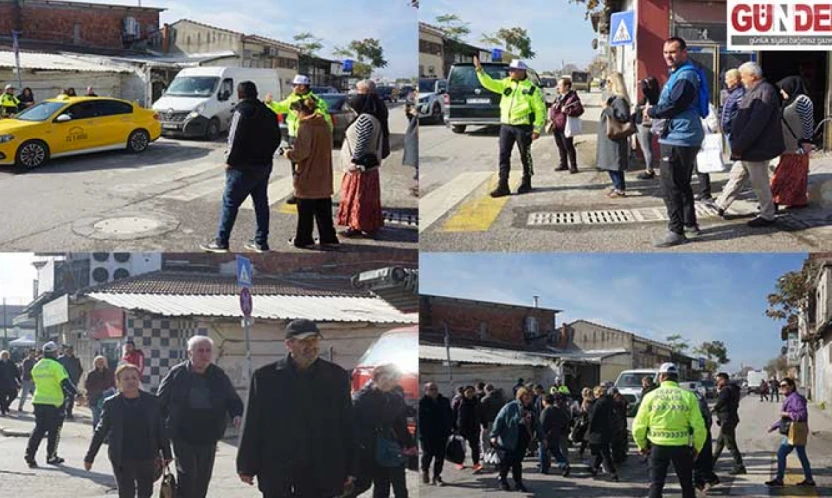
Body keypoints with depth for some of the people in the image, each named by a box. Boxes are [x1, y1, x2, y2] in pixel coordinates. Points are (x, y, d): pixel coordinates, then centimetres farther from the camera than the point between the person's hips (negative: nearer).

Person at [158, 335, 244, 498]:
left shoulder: (219, 375, 3)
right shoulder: (177, 374, -6)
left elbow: (233, 400, 8)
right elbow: (160, 402, 1)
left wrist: (237, 415, -13)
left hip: (208, 437, 4)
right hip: (183, 437, -4)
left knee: (203, 479, 13)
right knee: (187, 476, -10)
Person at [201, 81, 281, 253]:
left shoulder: (242, 111, -13)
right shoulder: (268, 113, 10)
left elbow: (236, 139, -19)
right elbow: (276, 138, 14)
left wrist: (230, 160, -10)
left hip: (244, 167, -7)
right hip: (264, 165, 8)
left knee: (230, 203, -2)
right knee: (261, 203, 12)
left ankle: (221, 242, -1)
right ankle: (261, 242, 16)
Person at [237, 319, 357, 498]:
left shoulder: (337, 376, 4)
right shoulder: (266, 376, 1)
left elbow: (348, 426, 5)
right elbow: (253, 426, 3)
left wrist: (350, 470, 2)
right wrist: (247, 467, 1)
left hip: (324, 475, 1)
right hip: (277, 475, -1)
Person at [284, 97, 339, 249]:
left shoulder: (305, 127, -16)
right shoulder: (324, 125, 8)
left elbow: (301, 152, -21)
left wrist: (289, 154, -1)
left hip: (307, 178, -7)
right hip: (324, 178, 7)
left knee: (305, 211, 4)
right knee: (324, 210, 14)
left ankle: (303, 239, 13)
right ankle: (328, 237, 17)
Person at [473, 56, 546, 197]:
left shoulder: (532, 89, -7)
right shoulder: (506, 83, 9)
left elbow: (540, 110, -6)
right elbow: (489, 83, 7)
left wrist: (537, 129, -9)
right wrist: (479, 70, -6)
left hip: (523, 127, -5)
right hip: (506, 126, 5)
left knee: (525, 156, 7)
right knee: (503, 155, 1)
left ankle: (526, 183, 21)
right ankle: (503, 186, 2)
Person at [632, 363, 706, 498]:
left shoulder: (650, 396, -2)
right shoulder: (688, 396, -4)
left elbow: (638, 426, 0)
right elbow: (699, 426, -6)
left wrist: (642, 445, 17)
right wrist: (697, 448, 10)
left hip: (658, 445, 0)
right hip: (682, 446, 0)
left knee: (656, 484, 8)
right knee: (687, 485, 15)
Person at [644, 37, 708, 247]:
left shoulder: (686, 76, -15)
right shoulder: (678, 74, 19)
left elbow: (674, 106, -22)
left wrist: (651, 112, -8)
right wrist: (654, 110, 3)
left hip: (679, 139, -11)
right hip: (685, 137, 11)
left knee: (671, 186, -9)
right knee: (682, 184, 19)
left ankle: (676, 231, -7)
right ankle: (690, 224, 29)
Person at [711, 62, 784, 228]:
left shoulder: (765, 92, -20)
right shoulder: (754, 91, 13)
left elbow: (756, 123, -26)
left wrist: (739, 146, -23)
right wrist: (737, 144, 12)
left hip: (756, 148, -10)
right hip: (747, 148, 10)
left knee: (760, 183, 0)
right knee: (736, 177, 17)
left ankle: (767, 216, 12)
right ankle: (720, 206, 28)